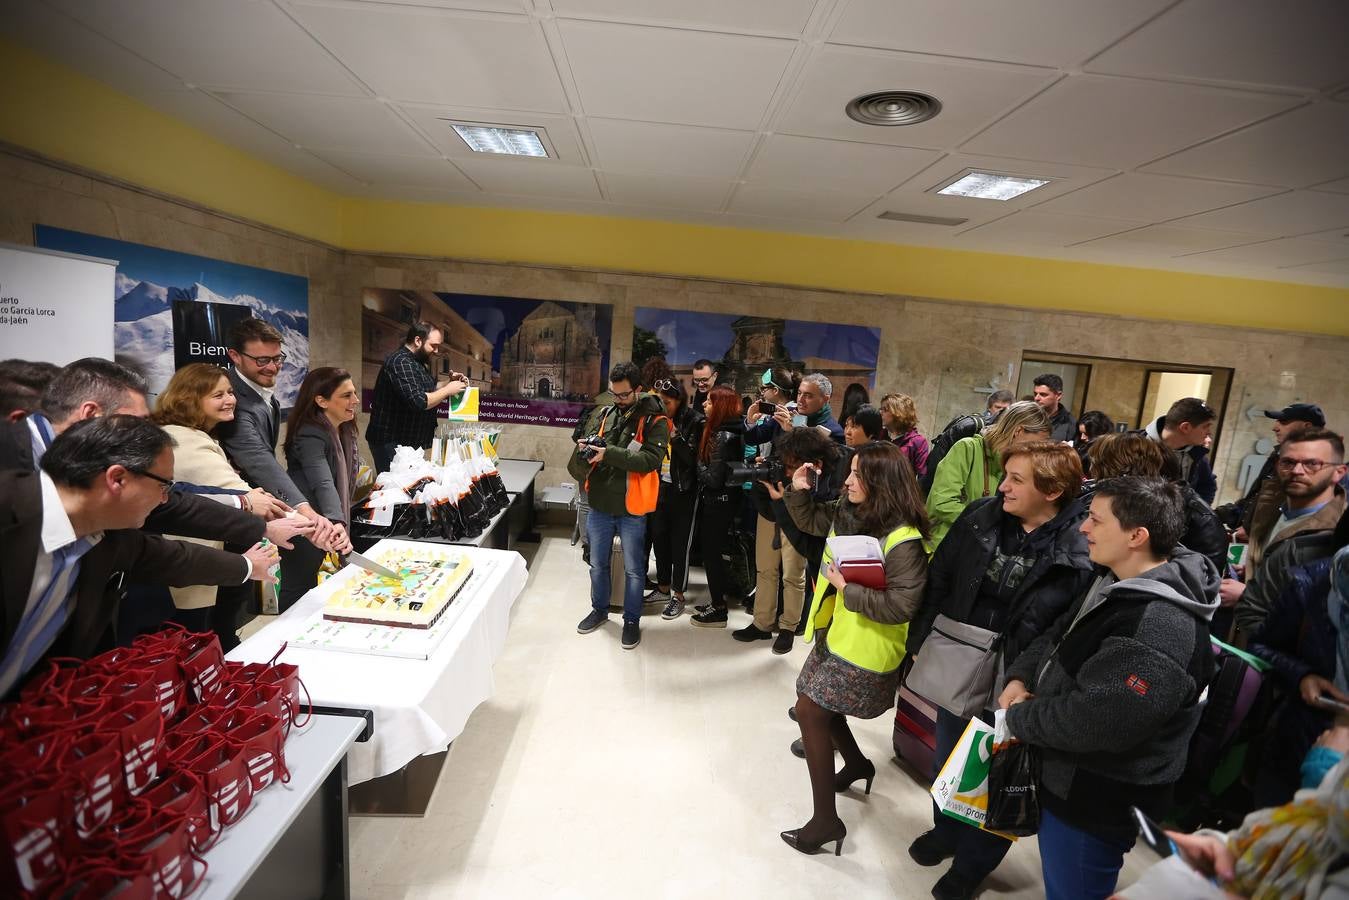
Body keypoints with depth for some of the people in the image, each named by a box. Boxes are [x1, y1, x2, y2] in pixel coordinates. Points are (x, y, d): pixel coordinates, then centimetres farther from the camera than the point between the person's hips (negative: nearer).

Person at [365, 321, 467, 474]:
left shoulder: (418, 362, 12)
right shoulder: (400, 362, -19)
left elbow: (429, 389, 22)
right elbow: (418, 401, -28)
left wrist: (450, 382, 4)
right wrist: (448, 390, -17)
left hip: (409, 441, 10)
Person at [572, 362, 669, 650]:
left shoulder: (655, 421, -10)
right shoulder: (607, 414, 7)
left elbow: (651, 459, -22)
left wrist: (609, 454, -27)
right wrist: (586, 449, -8)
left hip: (631, 509, -5)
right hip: (600, 504, 5)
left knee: (633, 569, 9)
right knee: (597, 563, 18)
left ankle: (632, 620, 27)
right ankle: (599, 610, 39)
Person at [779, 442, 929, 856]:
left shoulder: (904, 543, -27)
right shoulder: (850, 514, -3)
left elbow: (900, 606, -30)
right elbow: (812, 520, 15)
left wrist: (848, 589, -26)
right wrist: (799, 491, -2)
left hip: (864, 650, -8)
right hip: (836, 632, 9)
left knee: (810, 710, -4)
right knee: (818, 704, 22)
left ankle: (826, 819, 11)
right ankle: (856, 763, 50)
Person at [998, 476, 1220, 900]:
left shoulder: (1161, 630, -32)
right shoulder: (1117, 583, 0)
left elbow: (1091, 722, -32)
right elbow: (1058, 635, 10)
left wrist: (1018, 717, -16)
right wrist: (1020, 677, -6)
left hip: (1095, 804, -9)